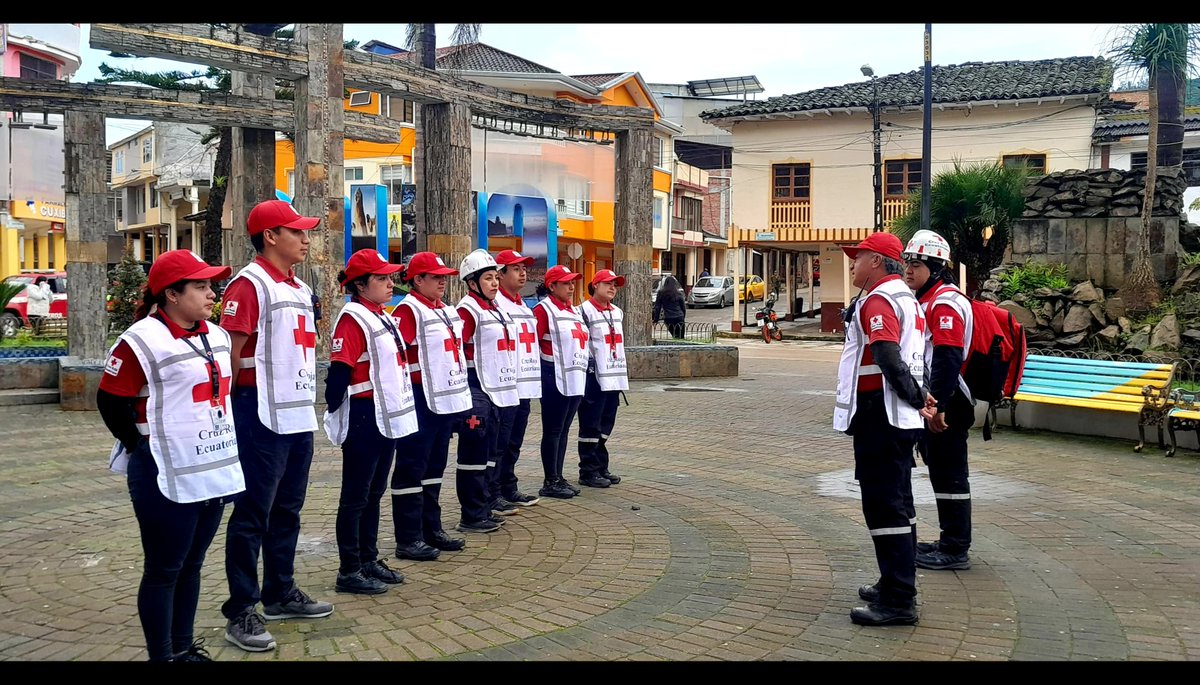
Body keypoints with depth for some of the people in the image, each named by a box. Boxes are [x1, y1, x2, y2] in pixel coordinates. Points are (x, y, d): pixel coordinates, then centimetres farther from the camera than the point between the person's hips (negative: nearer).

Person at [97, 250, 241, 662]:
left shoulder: (217, 337, 10)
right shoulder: (144, 340, -14)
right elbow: (111, 402, -10)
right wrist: (145, 448, -2)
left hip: (214, 470, 8)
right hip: (168, 477, -7)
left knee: (191, 564, 17)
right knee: (164, 570, 4)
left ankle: (184, 647, 29)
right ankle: (162, 656, 16)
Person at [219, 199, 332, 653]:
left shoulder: (300, 289, 16)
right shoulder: (250, 284, -11)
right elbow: (230, 351, -14)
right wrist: (234, 410, -13)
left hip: (300, 416, 9)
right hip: (263, 416, -8)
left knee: (287, 510, 16)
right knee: (252, 515, -2)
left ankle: (281, 594, 29)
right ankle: (240, 613, 7)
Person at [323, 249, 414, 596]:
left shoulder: (383, 318, 15)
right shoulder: (353, 319, -14)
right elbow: (339, 371, -18)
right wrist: (334, 416, -15)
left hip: (388, 418, 9)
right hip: (363, 418, -9)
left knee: (374, 493, 16)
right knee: (356, 496, 0)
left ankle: (369, 560, 26)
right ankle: (349, 572, 8)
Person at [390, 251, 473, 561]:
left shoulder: (448, 312, 16)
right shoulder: (408, 311, -12)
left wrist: (460, 396, 20)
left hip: (446, 401, 9)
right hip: (421, 403, -9)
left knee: (434, 468, 16)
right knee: (412, 471, -2)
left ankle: (432, 529, 26)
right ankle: (408, 540, 4)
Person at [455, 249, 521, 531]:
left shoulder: (495, 310, 17)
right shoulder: (468, 309, -12)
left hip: (495, 389, 9)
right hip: (476, 388, -9)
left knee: (489, 447, 17)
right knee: (474, 450, -5)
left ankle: (487, 500, 29)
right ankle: (472, 516, 0)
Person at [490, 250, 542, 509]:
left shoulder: (525, 307, 19)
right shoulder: (494, 304, -10)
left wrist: (534, 380, 22)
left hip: (525, 386, 9)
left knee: (514, 442, 16)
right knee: (498, 443, -3)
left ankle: (508, 488, 25)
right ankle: (492, 494, 5)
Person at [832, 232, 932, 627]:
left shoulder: (877, 302, -15)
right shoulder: (907, 300, 18)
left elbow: (889, 359, -25)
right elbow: (907, 357, 16)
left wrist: (917, 398, -15)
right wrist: (918, 397, 7)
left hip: (879, 417, -11)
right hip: (899, 418, 11)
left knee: (884, 505, -7)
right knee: (897, 501, 18)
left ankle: (898, 601, -4)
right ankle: (898, 585, 29)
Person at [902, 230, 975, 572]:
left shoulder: (946, 303, -16)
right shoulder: (927, 301, 18)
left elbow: (948, 360, -24)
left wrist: (938, 406, -26)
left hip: (947, 406, -11)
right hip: (934, 402, 11)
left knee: (950, 475, -4)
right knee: (940, 472, 16)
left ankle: (956, 550, 3)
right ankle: (950, 540, 26)